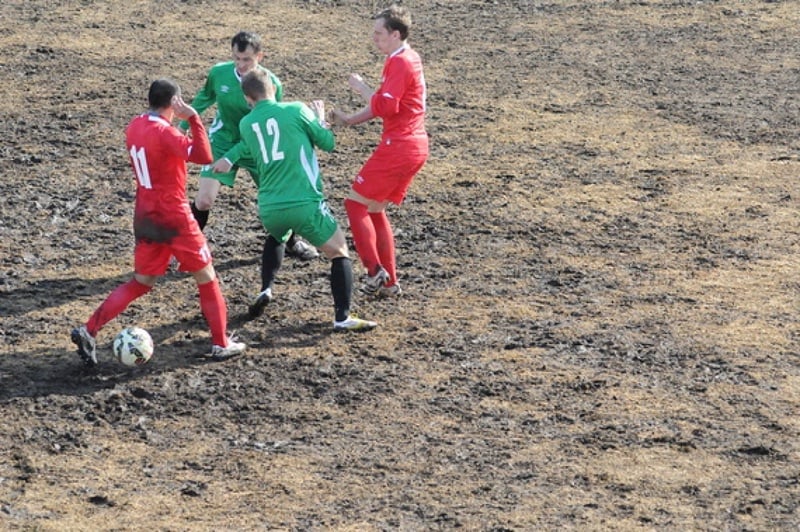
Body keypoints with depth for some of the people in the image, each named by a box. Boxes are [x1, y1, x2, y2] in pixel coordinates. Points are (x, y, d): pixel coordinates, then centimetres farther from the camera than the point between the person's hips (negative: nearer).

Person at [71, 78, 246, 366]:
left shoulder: (134, 127, 5)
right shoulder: (164, 132, -20)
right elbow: (204, 157, -32)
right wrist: (194, 119, -27)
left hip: (145, 217, 7)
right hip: (174, 217, -7)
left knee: (140, 282, 14)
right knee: (206, 277, 9)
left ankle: (89, 330, 2)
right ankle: (221, 344, 15)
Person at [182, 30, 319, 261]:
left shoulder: (271, 84, -21)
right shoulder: (218, 73, -16)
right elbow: (204, 98, 6)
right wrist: (184, 126, 15)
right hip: (222, 144, 0)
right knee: (204, 200, -13)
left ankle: (291, 242, 32)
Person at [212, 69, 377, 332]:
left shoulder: (246, 124, 7)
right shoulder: (297, 111, -4)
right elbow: (328, 143, 6)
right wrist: (320, 118, 22)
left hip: (269, 208, 4)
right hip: (305, 204, -4)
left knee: (276, 237, 38)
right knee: (340, 253, 9)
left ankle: (266, 290, 21)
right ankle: (342, 317, -3)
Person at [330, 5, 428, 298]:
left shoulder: (400, 63, -15)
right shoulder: (408, 59, 16)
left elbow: (385, 106, -23)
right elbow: (382, 105, 20)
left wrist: (361, 87, -9)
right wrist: (348, 119, 11)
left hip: (398, 148, -10)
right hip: (415, 146, 10)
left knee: (356, 203, -2)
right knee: (374, 208, 17)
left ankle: (375, 272, -5)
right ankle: (389, 282, 18)